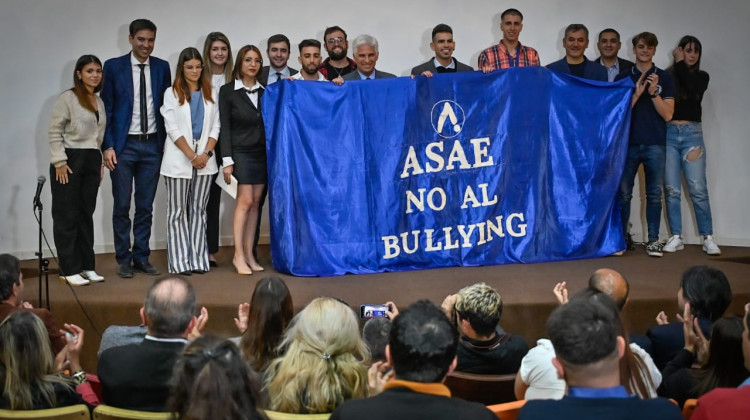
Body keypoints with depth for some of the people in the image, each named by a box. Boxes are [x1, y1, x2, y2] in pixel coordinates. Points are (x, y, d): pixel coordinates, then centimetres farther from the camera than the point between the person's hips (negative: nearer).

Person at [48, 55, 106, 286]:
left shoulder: (99, 102, 14)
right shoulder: (67, 98, -7)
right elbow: (55, 131, -10)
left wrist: (100, 163, 12)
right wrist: (59, 162, -15)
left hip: (92, 161, 6)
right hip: (70, 159, -6)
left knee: (86, 214, 8)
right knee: (67, 215, -1)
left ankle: (87, 267, 14)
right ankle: (69, 270, 1)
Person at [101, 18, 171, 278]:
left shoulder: (162, 67, 7)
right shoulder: (113, 67, -1)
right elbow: (106, 108, -2)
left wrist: (166, 142, 3)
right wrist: (107, 146, -8)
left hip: (152, 145, 2)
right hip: (123, 145, -2)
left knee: (145, 207, 8)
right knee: (122, 206, 3)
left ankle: (142, 258, 16)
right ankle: (124, 260, 12)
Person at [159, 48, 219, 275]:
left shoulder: (209, 94, 10)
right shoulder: (172, 93, 1)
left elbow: (215, 127, 7)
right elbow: (173, 129, -6)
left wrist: (206, 153, -8)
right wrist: (192, 156, -12)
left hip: (205, 159, 3)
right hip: (179, 160, -3)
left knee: (199, 210, 5)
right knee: (178, 211, 0)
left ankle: (198, 260, 8)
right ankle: (180, 261, 2)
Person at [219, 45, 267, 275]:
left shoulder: (265, 91, 10)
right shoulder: (228, 91, -1)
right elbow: (224, 127, -5)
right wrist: (227, 160, -9)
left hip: (262, 153, 4)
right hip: (241, 152, -4)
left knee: (255, 203, 4)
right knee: (246, 201, -10)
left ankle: (249, 254, 8)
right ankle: (239, 255, -4)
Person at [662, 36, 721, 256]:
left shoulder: (701, 76, 11)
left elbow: (691, 85, -13)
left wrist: (680, 62, -4)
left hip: (692, 134, 0)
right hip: (668, 134, 0)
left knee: (698, 189, -3)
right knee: (671, 189, 1)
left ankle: (708, 238, 1)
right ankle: (676, 237, 8)